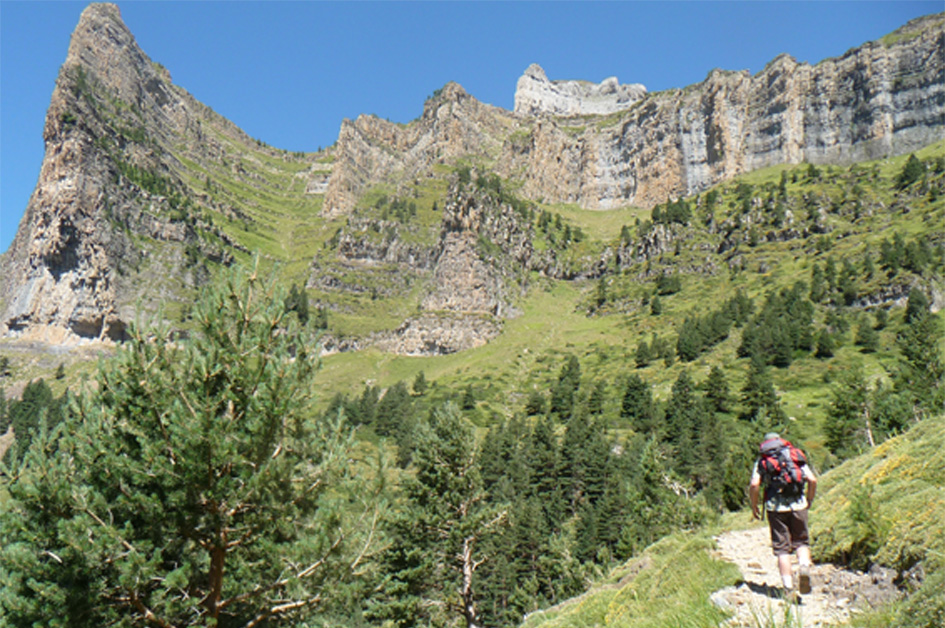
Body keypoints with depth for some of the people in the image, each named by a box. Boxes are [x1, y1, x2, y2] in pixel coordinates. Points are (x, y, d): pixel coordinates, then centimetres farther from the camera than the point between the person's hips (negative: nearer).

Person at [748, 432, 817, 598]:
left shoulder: (762, 461, 9)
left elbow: (754, 485, -5)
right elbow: (813, 480, 3)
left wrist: (754, 506, 7)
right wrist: (809, 500, 17)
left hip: (775, 507, -1)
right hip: (798, 505, 1)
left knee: (782, 548, 5)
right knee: (801, 541, 17)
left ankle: (789, 589, 3)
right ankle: (804, 567, -12)